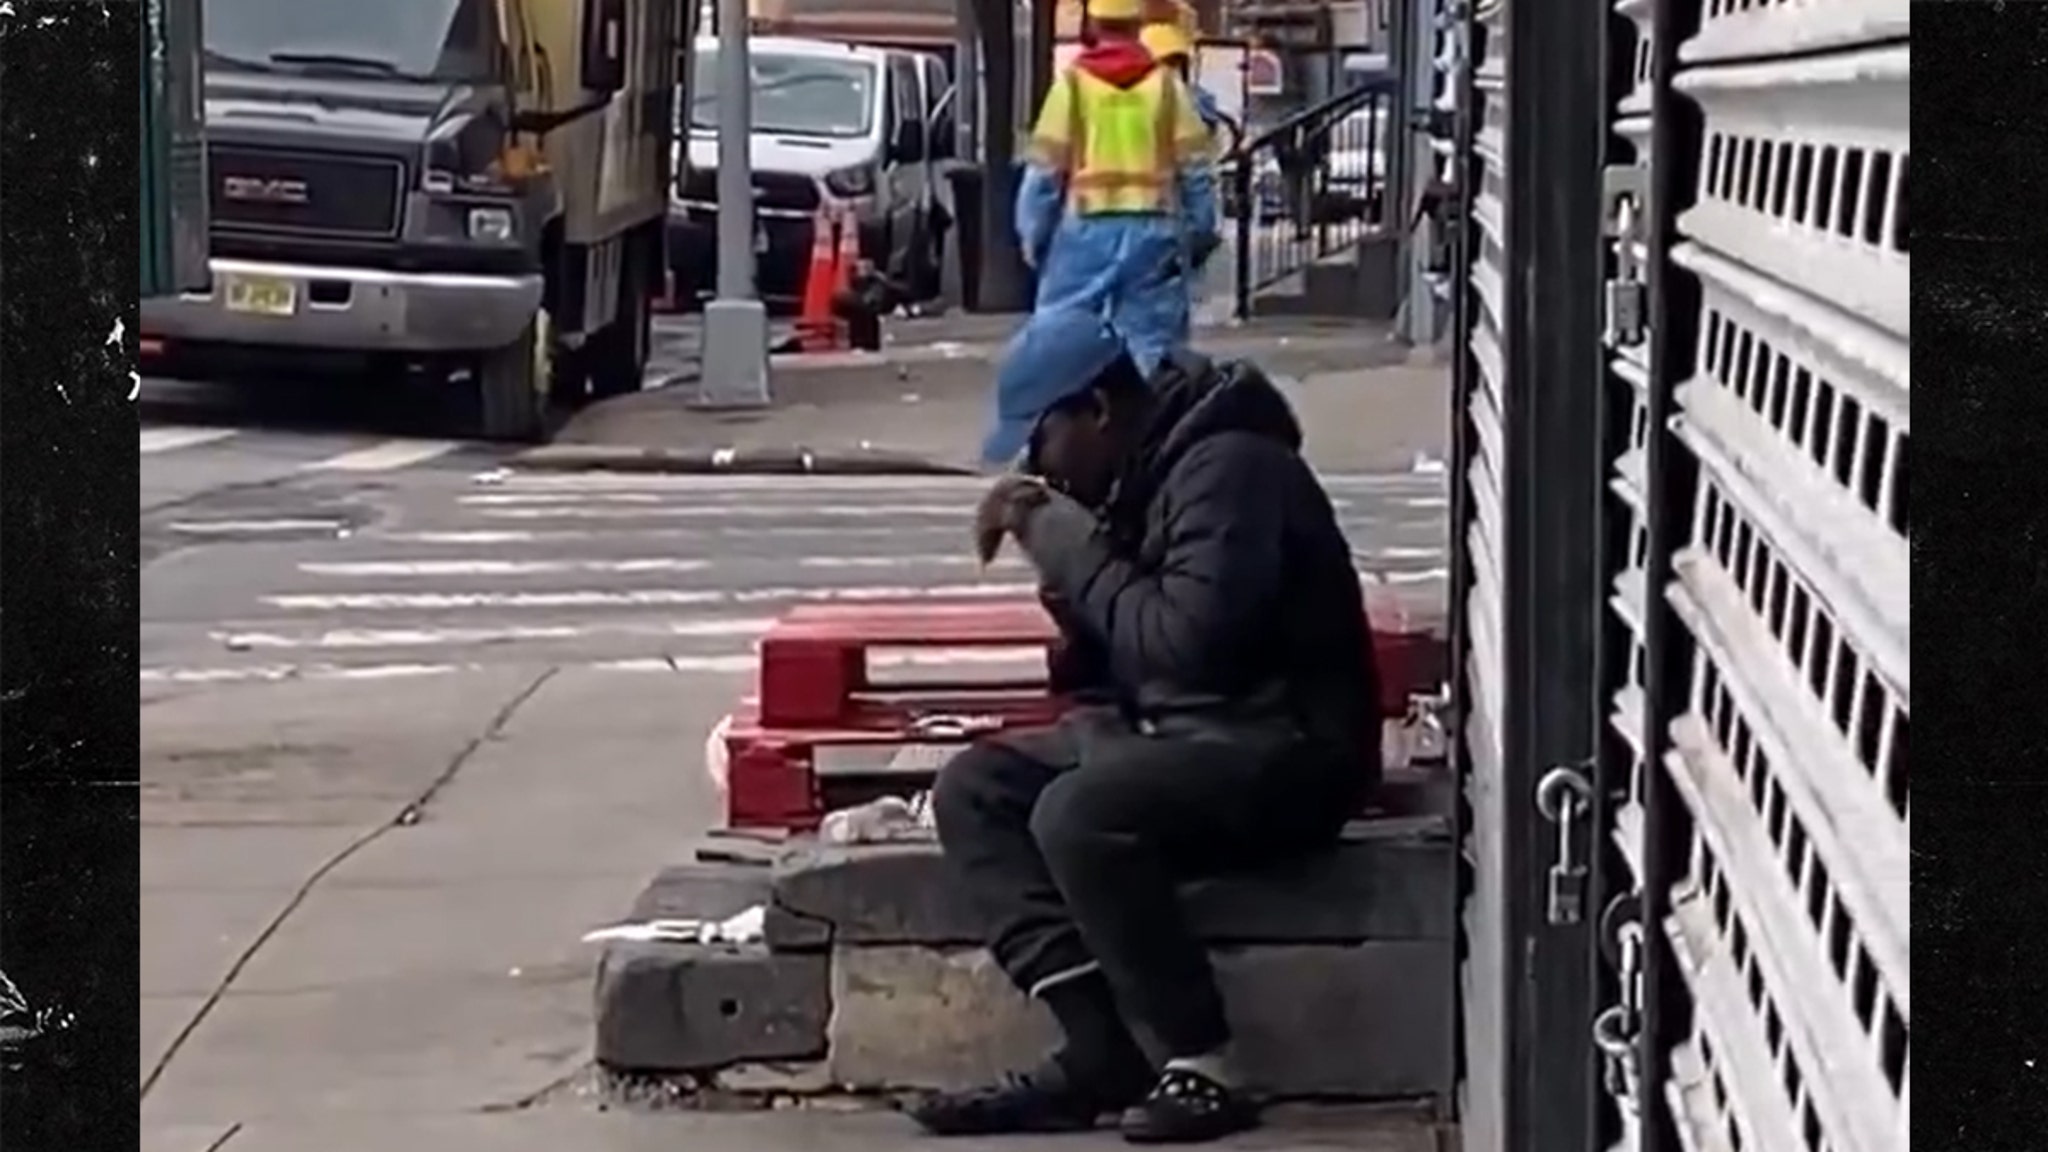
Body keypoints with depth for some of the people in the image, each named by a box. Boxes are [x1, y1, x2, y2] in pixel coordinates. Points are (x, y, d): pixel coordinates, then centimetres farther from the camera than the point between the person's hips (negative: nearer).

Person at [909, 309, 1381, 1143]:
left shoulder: (1226, 467, -17)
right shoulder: (1134, 477, 11)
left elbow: (1187, 644, -28)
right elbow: (1122, 653, 16)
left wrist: (1067, 545, -17)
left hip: (1284, 747, -10)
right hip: (1173, 733, 10)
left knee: (1080, 814, -31)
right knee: (974, 789, -3)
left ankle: (1202, 1067, -18)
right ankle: (1100, 1051, -14)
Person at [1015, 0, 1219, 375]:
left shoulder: (1073, 83, 1)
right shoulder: (1167, 84, 6)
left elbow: (1045, 170, -1)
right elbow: (1195, 170, 6)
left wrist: (1032, 236, 6)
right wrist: (1201, 232, 13)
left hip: (1087, 228, -2)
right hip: (1153, 230, 2)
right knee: (1153, 345, 4)